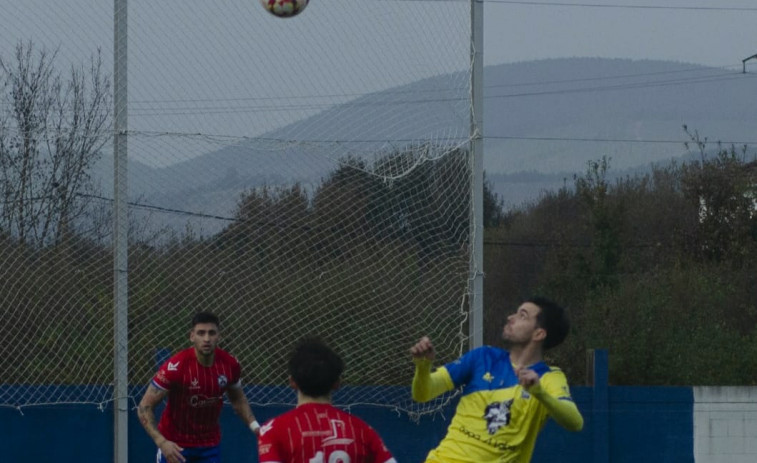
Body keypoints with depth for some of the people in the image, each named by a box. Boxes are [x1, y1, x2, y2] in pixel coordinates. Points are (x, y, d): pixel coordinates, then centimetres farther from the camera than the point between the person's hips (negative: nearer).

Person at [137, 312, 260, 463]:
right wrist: (161, 442, -32)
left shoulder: (229, 365, -10)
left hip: (210, 445, 4)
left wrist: (255, 426, -3)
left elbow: (238, 399, 12)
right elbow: (145, 407, -19)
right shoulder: (175, 367, -23)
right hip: (174, 446, -4)